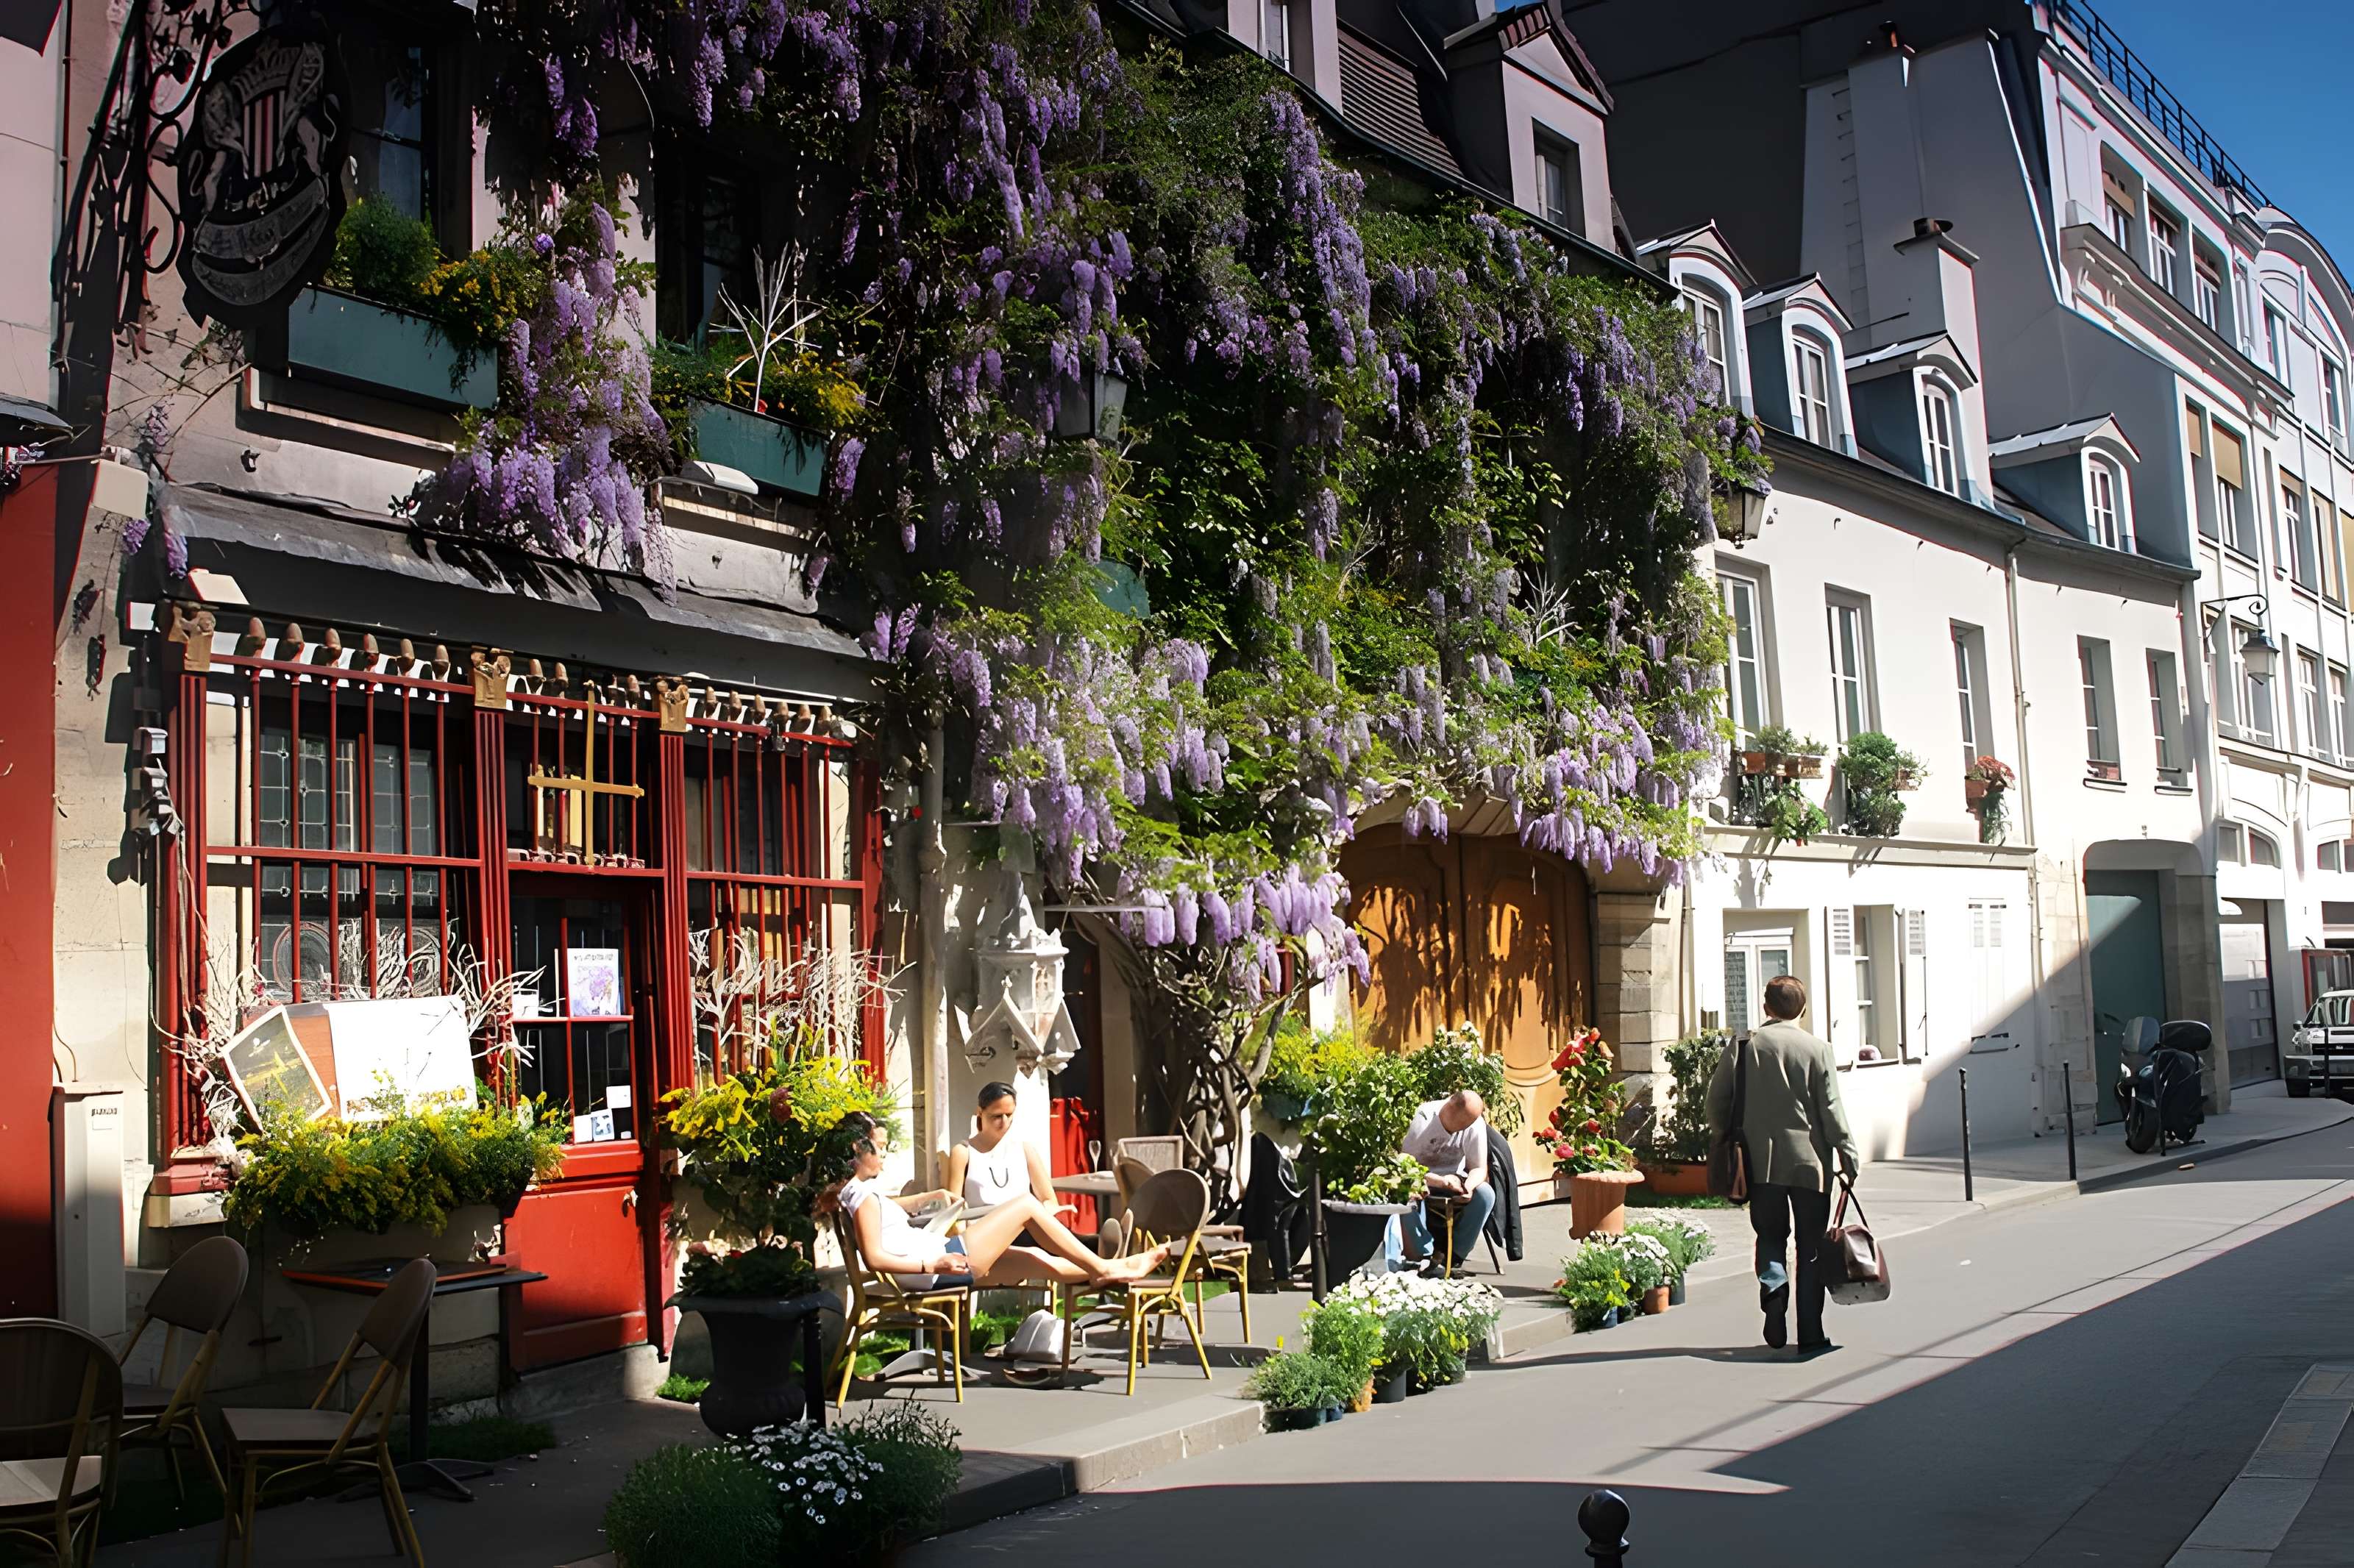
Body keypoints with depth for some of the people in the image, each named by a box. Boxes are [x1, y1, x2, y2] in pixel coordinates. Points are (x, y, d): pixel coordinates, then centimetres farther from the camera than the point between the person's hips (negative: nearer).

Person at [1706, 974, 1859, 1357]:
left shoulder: (1745, 1046, 0)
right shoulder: (1816, 1049, -4)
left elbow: (1717, 1099, 1)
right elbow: (1831, 1109, -5)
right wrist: (1847, 1153, 3)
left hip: (1761, 1162, 1)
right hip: (1809, 1160, -1)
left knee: (1770, 1235, 16)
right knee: (1811, 1247, 7)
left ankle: (1773, 1284, -14)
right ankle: (1810, 1335, 8)